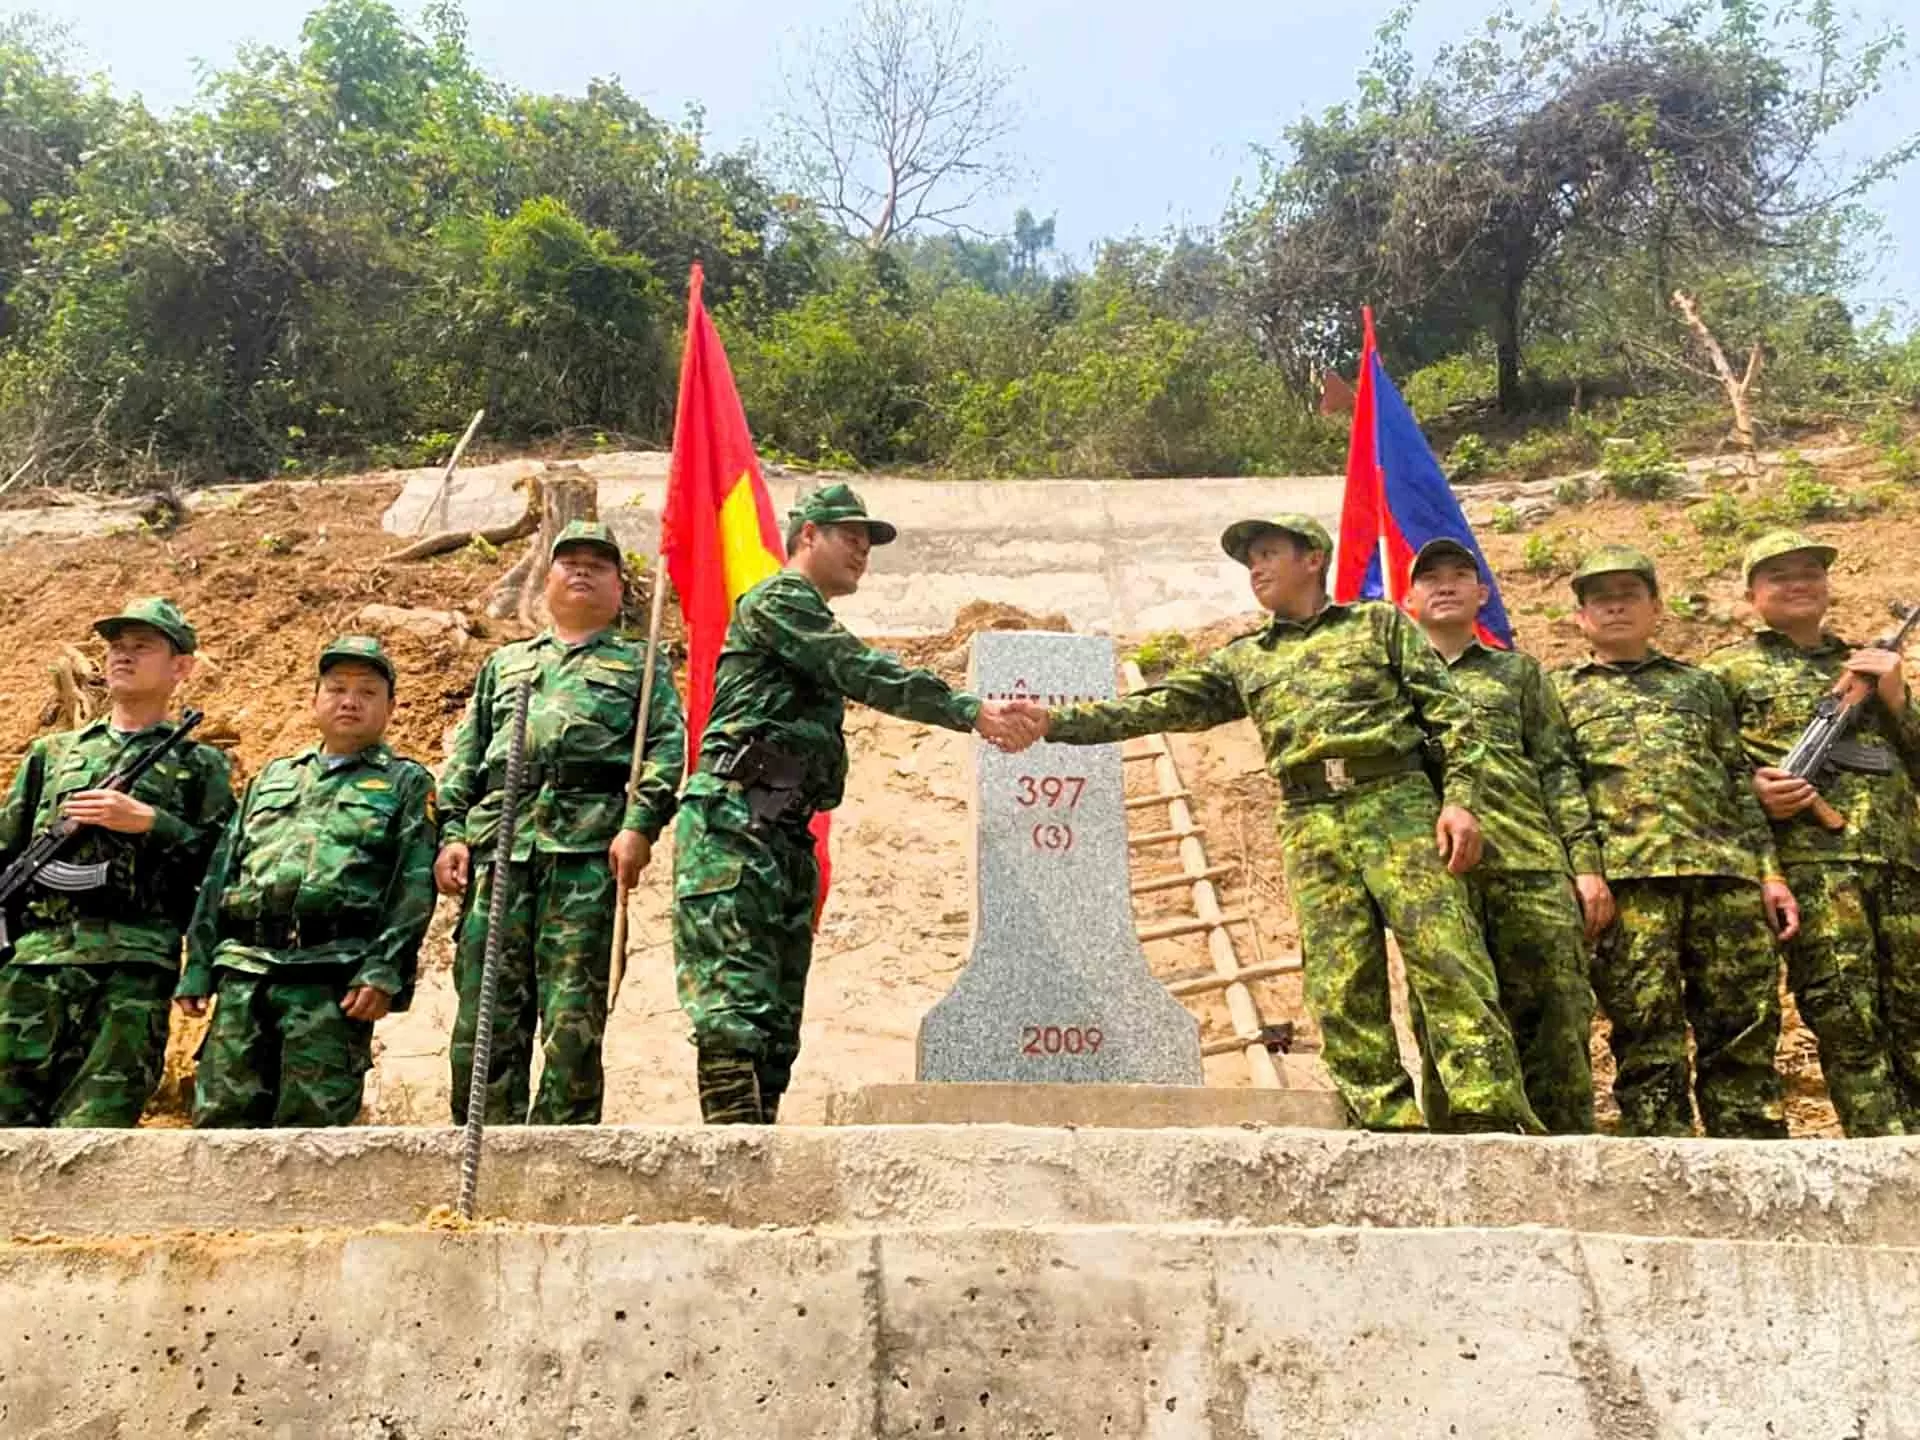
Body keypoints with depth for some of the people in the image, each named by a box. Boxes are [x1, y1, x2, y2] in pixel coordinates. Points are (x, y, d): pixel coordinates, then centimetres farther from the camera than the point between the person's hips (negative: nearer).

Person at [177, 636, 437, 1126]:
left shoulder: (406, 784, 10)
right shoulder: (273, 777, 25)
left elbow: (414, 887, -1)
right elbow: (220, 875, 22)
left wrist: (384, 972, -13)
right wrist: (198, 968, 13)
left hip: (333, 977, -4)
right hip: (242, 975, 5)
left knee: (312, 1124, -4)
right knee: (220, 1118, 3)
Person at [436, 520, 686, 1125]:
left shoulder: (640, 664, 20)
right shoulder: (504, 663, 30)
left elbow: (667, 746, 5)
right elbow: (464, 753, 23)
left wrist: (641, 824, -11)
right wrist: (452, 833, 8)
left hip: (589, 846, -3)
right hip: (497, 841, 3)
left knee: (573, 1016, -7)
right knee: (484, 1009, -1)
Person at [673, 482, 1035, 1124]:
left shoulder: (809, 622, 28)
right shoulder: (779, 600, -1)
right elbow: (865, 673, -13)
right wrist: (971, 711, -17)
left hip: (785, 832, 10)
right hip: (734, 824, -10)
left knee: (778, 1013, 6)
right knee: (737, 1002, -14)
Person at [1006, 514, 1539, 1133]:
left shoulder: (1380, 623, 14)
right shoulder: (1241, 659, 21)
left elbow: (1450, 713, 8)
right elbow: (1155, 707, 13)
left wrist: (1459, 798, -7)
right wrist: (1056, 719, 2)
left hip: (1397, 802, -3)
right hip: (1311, 826, 3)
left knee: (1449, 967, -11)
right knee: (1341, 990, -4)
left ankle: (1494, 1123, -8)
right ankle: (1389, 1126, -1)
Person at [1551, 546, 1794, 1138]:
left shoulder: (1699, 684, 25)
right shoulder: (1559, 690, 16)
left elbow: (1742, 785, 20)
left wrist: (1770, 871, 8)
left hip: (1727, 871, 3)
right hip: (1625, 874, -3)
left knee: (1746, 1030, 2)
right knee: (1646, 1034, -4)